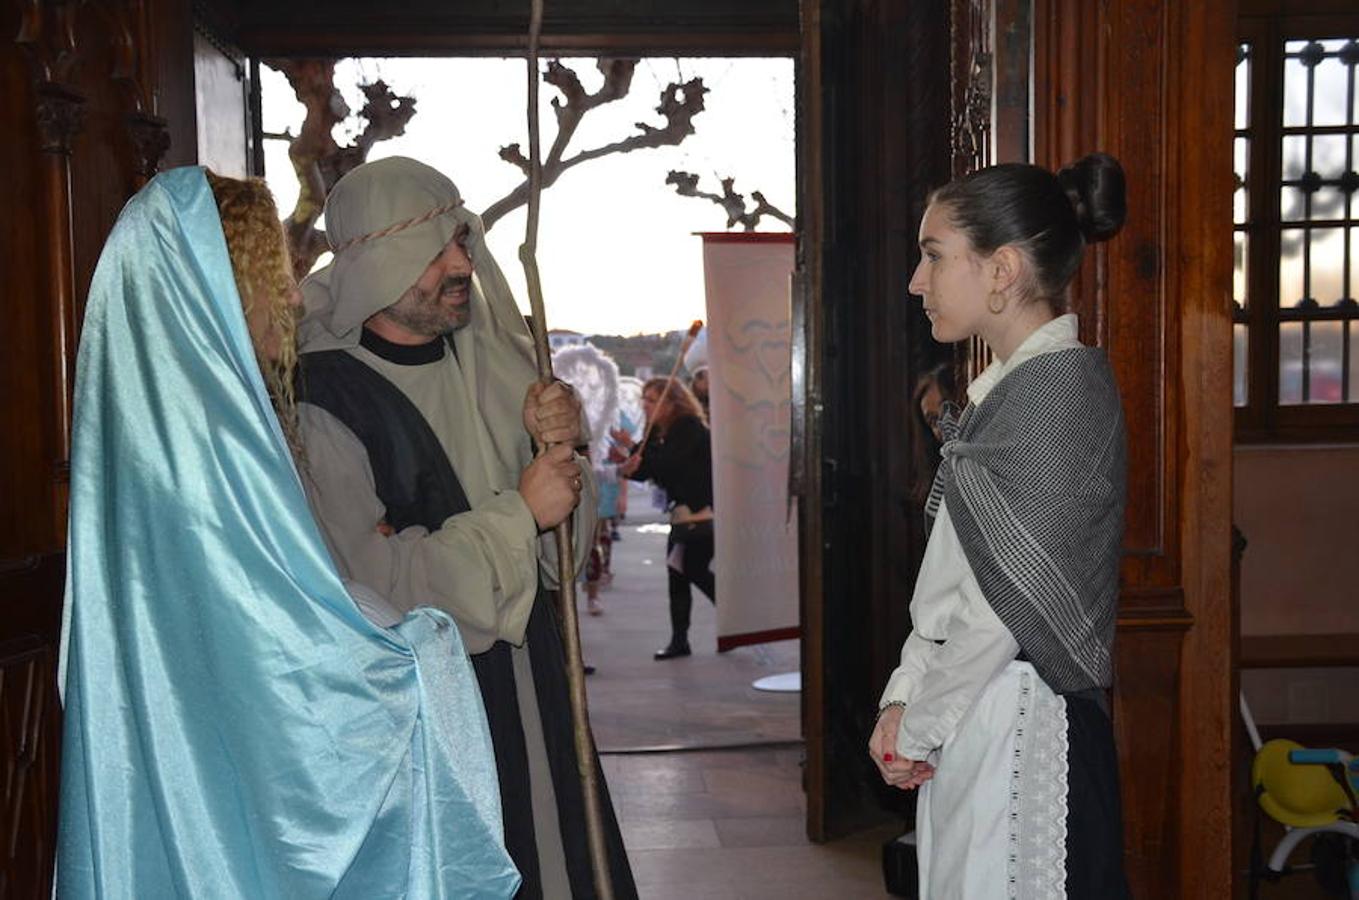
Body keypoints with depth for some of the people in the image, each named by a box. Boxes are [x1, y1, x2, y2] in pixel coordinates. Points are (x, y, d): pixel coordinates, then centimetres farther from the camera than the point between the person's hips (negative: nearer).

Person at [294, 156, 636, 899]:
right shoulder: (321, 405, -16)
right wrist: (519, 511, -16)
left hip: (531, 692, 6)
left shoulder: (488, 358, 4)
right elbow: (381, 589, -22)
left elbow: (563, 551, 8)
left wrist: (557, 449, -12)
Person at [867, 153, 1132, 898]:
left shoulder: (1059, 384, -14)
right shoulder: (1008, 388, 14)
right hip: (968, 713, 8)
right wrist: (904, 696, 3)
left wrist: (918, 725, -10)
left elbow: (1011, 594, -19)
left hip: (1018, 723, -8)